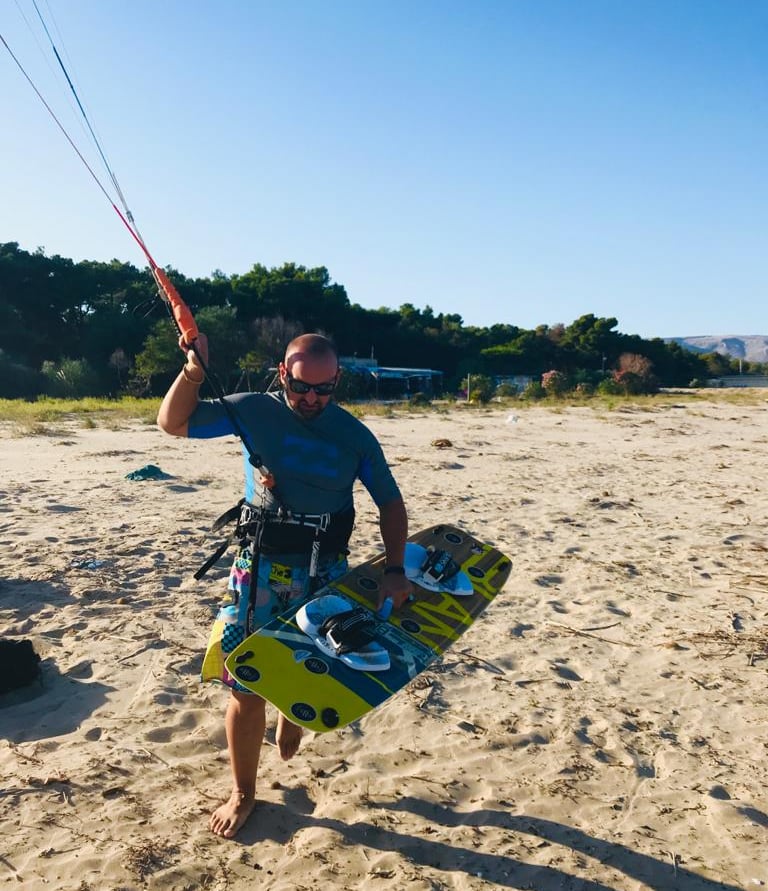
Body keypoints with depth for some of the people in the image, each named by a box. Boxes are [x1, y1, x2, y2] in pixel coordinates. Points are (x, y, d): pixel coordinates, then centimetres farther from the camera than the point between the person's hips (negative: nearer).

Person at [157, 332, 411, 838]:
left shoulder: (355, 436, -2)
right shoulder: (254, 412, -5)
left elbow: (390, 502, 3)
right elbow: (173, 423, -4)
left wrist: (396, 570, -7)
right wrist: (194, 371, -20)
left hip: (325, 572, 1)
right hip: (261, 567, -1)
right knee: (246, 685, 3)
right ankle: (243, 794, 26)